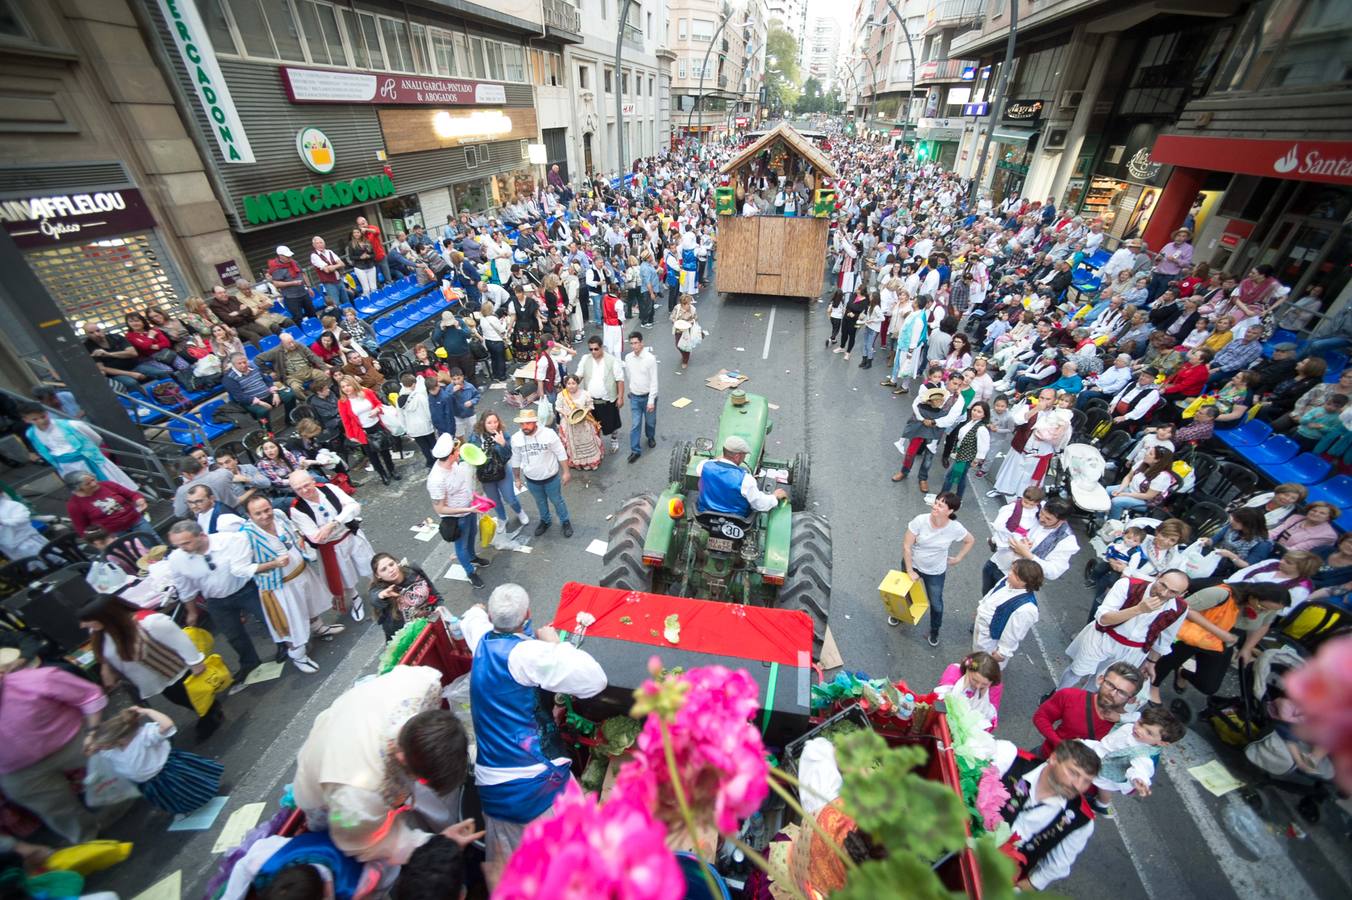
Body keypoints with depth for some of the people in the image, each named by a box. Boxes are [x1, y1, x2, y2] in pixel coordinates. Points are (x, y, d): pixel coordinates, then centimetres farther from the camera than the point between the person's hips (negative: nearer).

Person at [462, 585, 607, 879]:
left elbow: (473, 616, 27)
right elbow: (595, 680, -26)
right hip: (538, 781, -7)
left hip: (492, 787, 7)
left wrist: (477, 611, 49)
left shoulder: (482, 640, 1)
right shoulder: (527, 653, -22)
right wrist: (556, 643, -15)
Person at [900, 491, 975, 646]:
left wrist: (957, 559, 0)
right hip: (912, 564, 0)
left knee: (936, 604, 15)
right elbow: (906, 546, -20)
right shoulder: (920, 520, -28)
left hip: (936, 572, 0)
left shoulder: (955, 528, -24)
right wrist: (910, 571, -17)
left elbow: (970, 540, 1)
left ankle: (934, 631, 45)